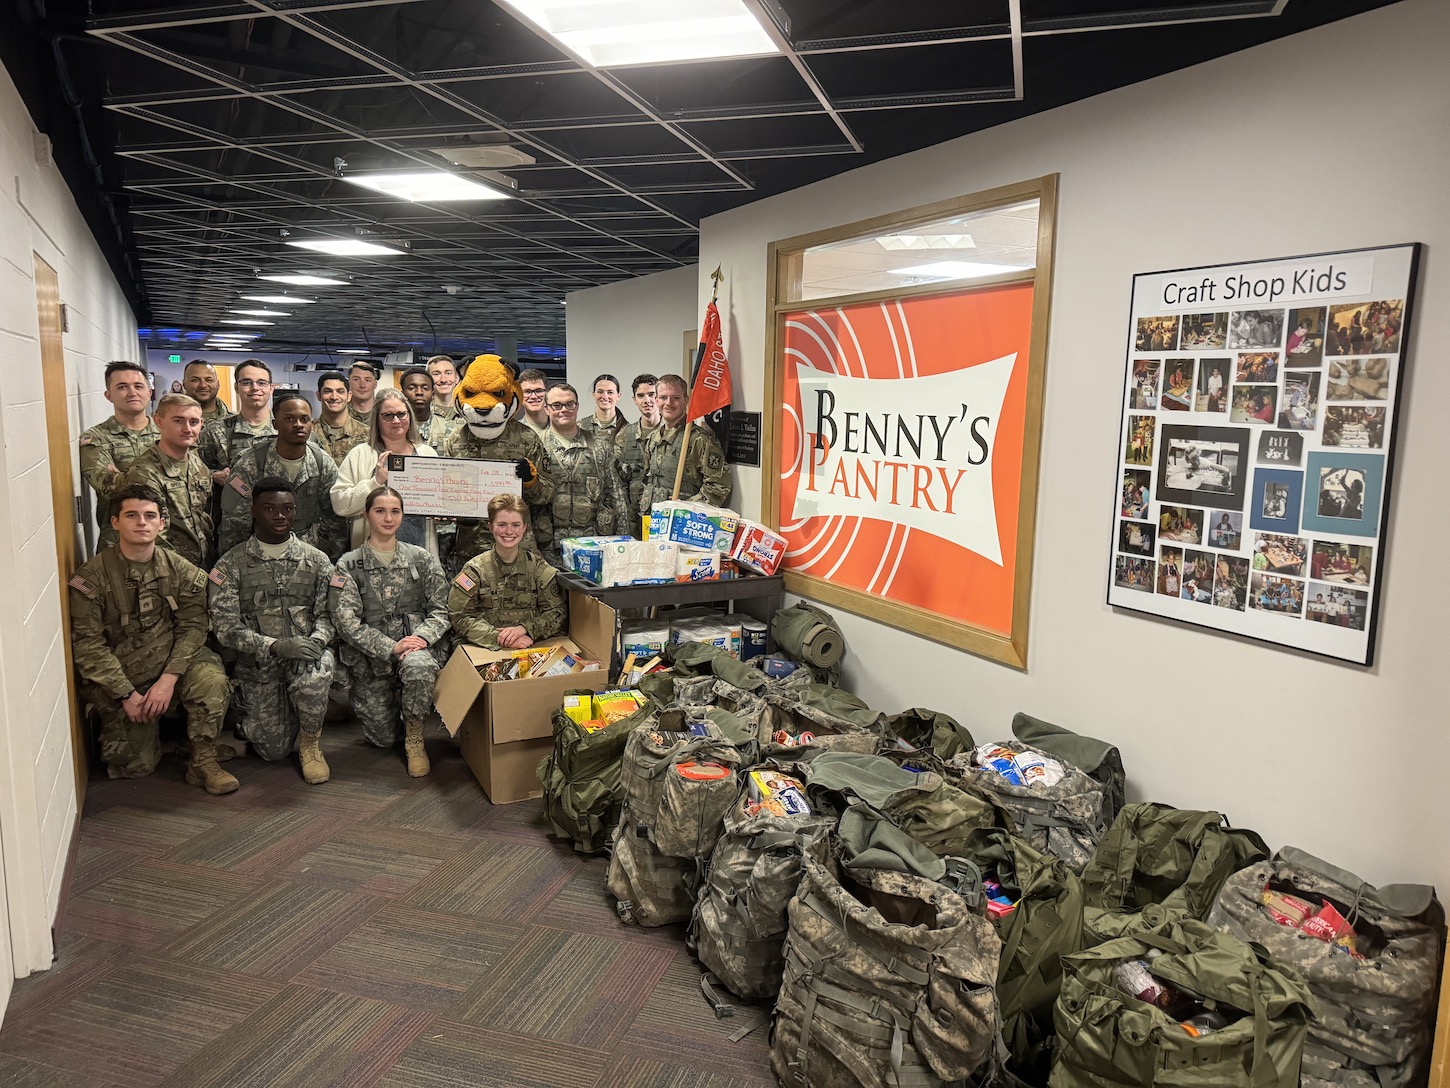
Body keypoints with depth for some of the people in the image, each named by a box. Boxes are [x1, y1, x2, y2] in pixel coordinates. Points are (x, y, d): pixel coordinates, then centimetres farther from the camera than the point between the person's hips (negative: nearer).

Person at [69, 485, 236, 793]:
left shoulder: (180, 570, -2)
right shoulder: (92, 577, -10)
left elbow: (192, 626, -7)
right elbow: (87, 644, -12)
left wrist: (169, 678, -21)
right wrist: (127, 694, -17)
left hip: (170, 666, 1)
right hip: (118, 678, -1)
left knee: (212, 678, -32)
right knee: (137, 767, 0)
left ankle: (203, 763, -14)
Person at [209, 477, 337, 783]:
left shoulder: (316, 560, 4)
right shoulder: (231, 565, -2)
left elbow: (327, 613, 1)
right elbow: (225, 627, -8)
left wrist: (317, 640, -22)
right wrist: (275, 646, -23)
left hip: (306, 654, 0)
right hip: (258, 662, 0)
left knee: (313, 674, -37)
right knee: (275, 750, -6)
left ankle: (310, 742, -7)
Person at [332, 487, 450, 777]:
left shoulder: (422, 559, 8)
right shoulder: (348, 565, 3)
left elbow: (441, 609, 4)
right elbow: (344, 619, -8)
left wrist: (423, 636, -18)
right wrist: (390, 647, -19)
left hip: (417, 647, 0)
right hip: (370, 658, 1)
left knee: (418, 667, -38)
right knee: (382, 739, 0)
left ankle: (414, 737, -11)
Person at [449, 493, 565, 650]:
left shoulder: (538, 567, 9)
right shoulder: (474, 569, 5)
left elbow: (557, 613, 4)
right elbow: (459, 617, -3)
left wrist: (524, 629, -13)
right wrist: (498, 638, -16)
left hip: (532, 651, 0)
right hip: (485, 652, 0)